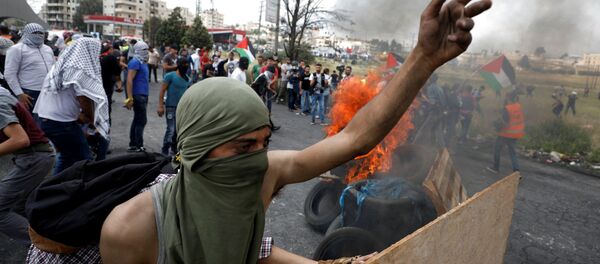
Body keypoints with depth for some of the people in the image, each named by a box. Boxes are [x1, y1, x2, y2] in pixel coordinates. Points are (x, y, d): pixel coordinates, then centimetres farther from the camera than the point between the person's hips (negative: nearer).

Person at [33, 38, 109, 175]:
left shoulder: (60, 66, 13)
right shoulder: (81, 71, -11)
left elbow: (63, 97, 15)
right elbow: (85, 100, -12)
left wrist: (78, 115, 17)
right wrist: (92, 120, 5)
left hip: (45, 118, 9)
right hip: (62, 122, -9)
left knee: (66, 156, 22)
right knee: (84, 160, 2)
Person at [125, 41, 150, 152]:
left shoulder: (143, 63, 16)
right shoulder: (135, 62, -13)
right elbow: (129, 80, -20)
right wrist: (130, 98, -25)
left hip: (142, 95, 10)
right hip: (138, 95, -10)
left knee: (137, 120, 13)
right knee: (142, 120, -7)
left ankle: (133, 145, 21)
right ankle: (138, 146, 0)